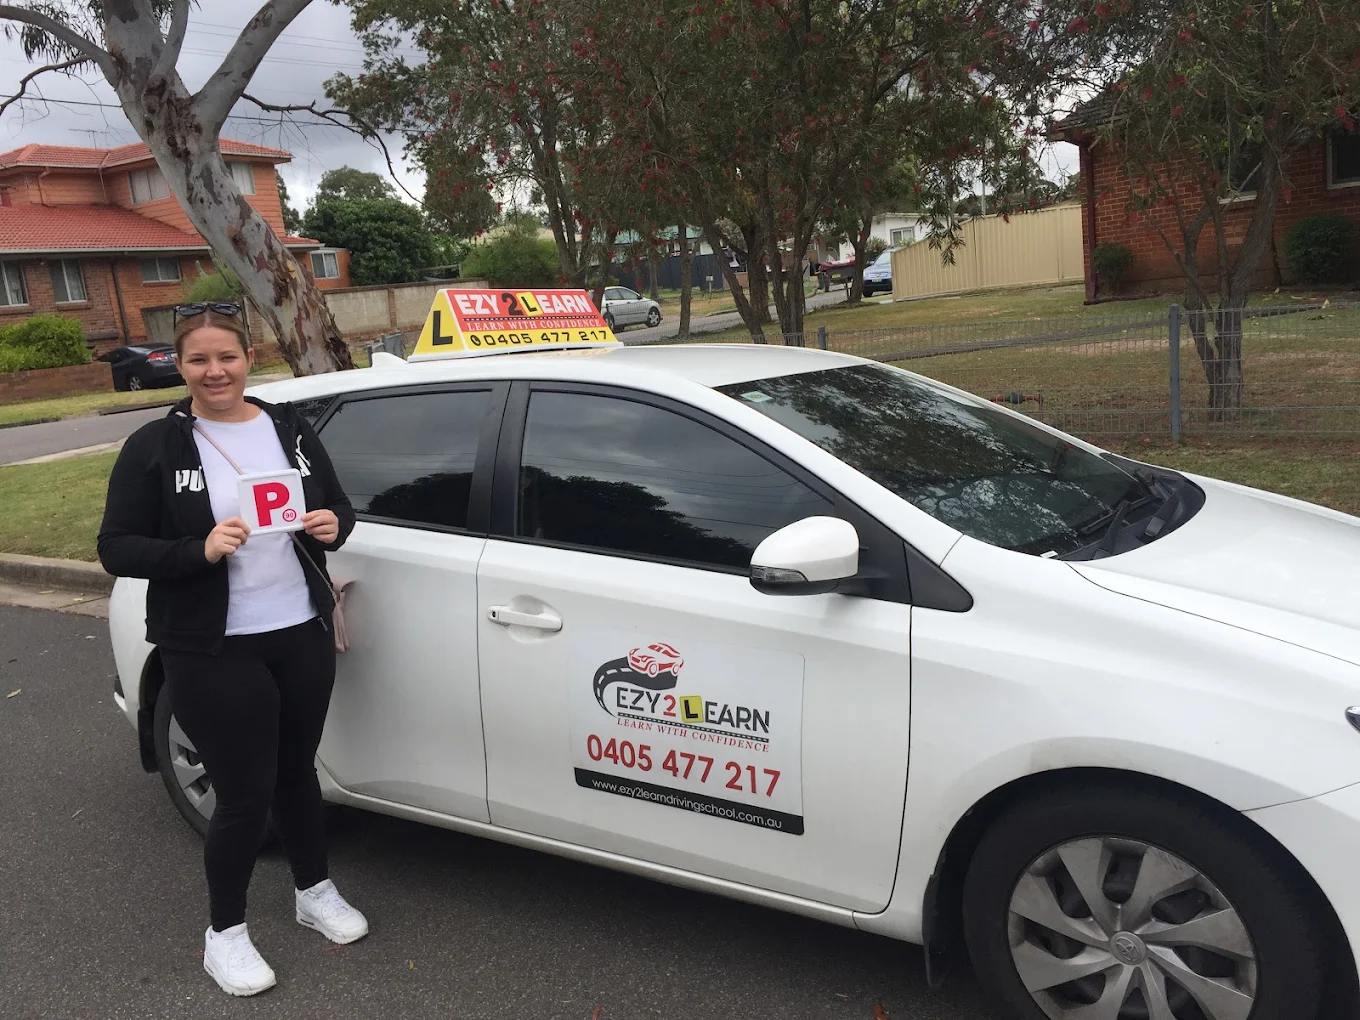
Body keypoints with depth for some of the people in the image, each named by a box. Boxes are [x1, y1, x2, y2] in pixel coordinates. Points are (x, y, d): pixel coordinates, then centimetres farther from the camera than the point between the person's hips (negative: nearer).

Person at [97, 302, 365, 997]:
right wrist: (200, 550, -23)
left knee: (295, 770, 19)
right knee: (245, 795, 2)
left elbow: (338, 507, 14)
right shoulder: (154, 447, -6)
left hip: (302, 635, 4)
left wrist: (333, 525, -10)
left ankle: (314, 892, 40)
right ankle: (224, 934, 26)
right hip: (214, 653, -4)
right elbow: (116, 549, -7)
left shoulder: (288, 427, 5)